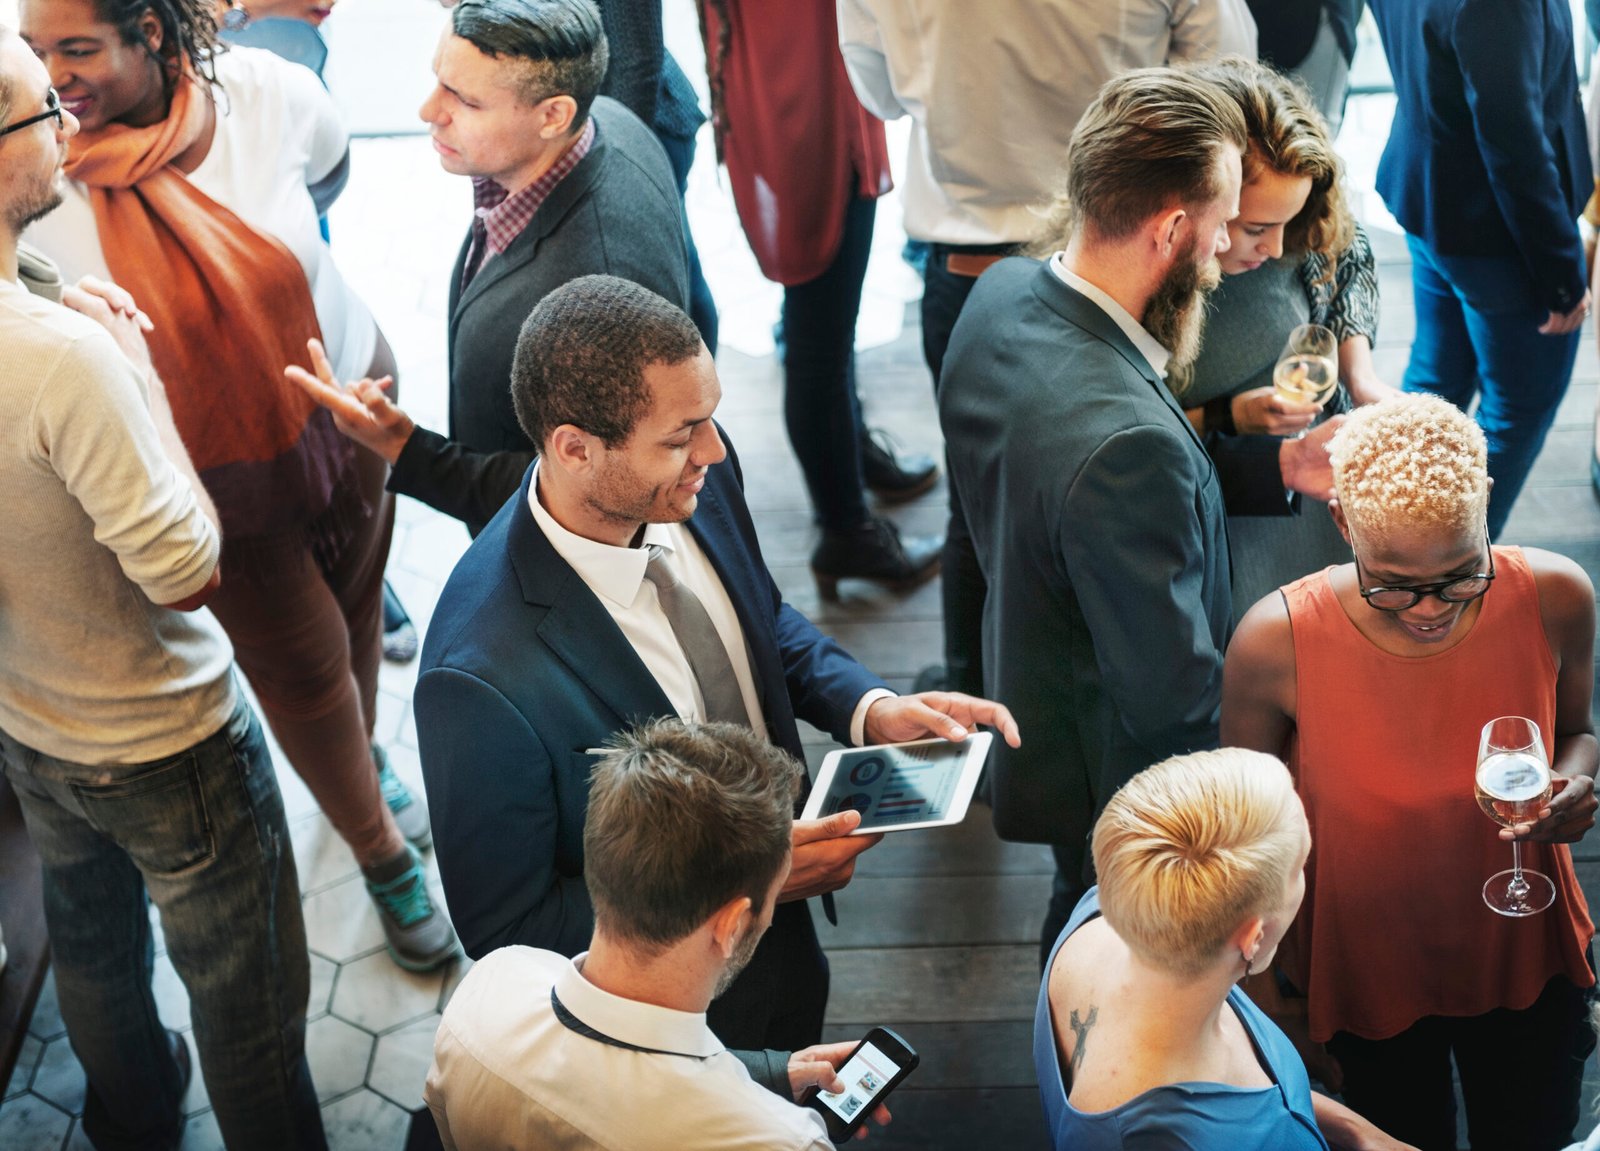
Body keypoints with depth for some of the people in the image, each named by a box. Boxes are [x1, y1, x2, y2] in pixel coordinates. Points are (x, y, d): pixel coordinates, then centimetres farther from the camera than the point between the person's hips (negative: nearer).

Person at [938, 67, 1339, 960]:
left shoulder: (1003, 294, -14)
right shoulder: (1126, 444, -43)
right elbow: (1175, 693, -31)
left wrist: (1276, 467, -5)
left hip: (1033, 703, 8)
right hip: (1127, 778, -8)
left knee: (1082, 929, 35)